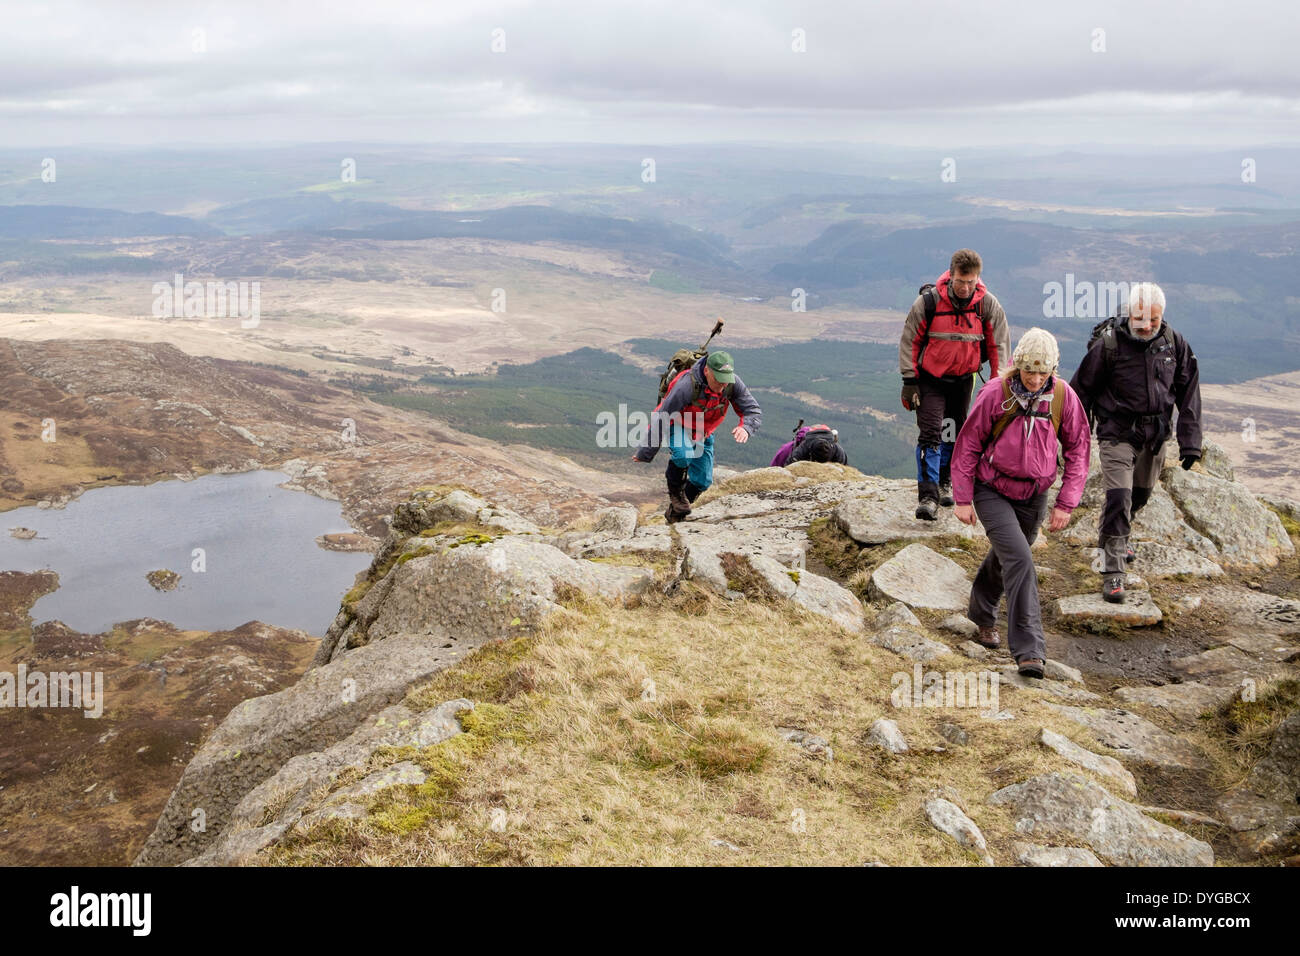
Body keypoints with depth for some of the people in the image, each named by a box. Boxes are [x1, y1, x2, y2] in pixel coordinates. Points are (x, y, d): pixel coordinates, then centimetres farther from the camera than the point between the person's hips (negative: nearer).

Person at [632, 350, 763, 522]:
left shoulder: (733, 384, -25)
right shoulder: (687, 385, -38)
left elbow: (754, 411, -19)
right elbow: (661, 419, -30)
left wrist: (745, 427, -45)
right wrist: (645, 454, -23)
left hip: (703, 433, 5)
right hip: (677, 426, -5)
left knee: (702, 481, 3)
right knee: (684, 453, -37)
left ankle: (675, 512, 31)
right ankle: (675, 490, -6)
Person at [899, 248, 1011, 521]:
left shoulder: (988, 304, -10)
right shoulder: (929, 301, -17)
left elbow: (999, 344, 1)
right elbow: (909, 341, -7)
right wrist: (909, 381, -9)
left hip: (963, 379, 3)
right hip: (930, 379, -3)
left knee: (955, 434, 14)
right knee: (930, 434, -13)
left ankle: (946, 481, 35)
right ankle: (928, 496, -14)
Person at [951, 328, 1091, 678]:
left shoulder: (1063, 396, -10)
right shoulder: (995, 394, -18)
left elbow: (1078, 449, 1)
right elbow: (967, 445, -8)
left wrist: (1066, 503, -3)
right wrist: (963, 499, -6)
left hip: (1033, 496, 4)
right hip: (992, 492, -4)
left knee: (1003, 558, 20)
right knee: (1019, 560, -18)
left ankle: (982, 615, 48)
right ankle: (1028, 650, -16)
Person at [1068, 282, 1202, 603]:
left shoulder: (1175, 344, -3)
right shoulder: (1109, 344, -16)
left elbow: (1189, 393, 4)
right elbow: (1082, 390, -6)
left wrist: (1190, 441, 0)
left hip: (1155, 435, 5)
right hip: (1118, 433, -5)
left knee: (1141, 494, 19)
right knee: (1119, 497, -15)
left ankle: (1113, 537, 47)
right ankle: (1113, 572, -9)